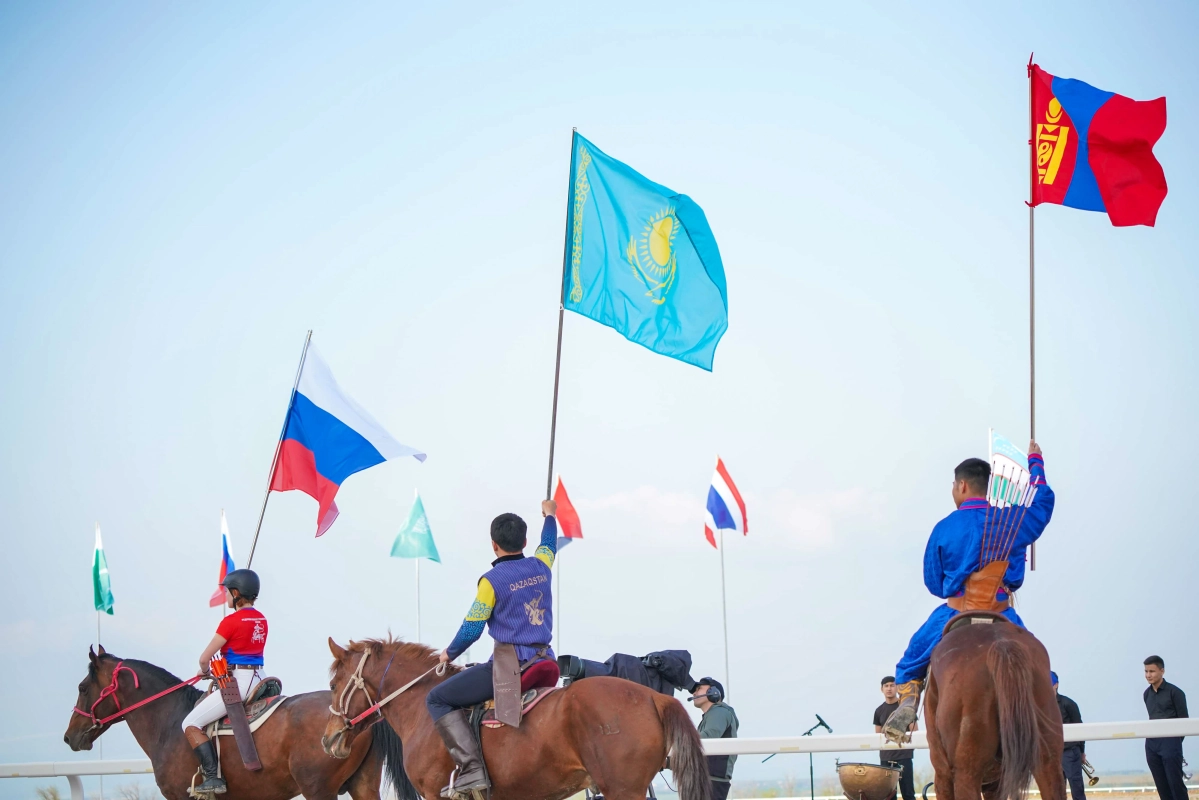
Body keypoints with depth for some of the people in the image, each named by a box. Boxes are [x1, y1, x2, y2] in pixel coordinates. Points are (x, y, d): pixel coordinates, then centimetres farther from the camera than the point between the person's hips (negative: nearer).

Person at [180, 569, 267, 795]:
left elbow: (204, 659, -8)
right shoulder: (261, 620, 11)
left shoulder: (231, 621, -13)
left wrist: (204, 671, 14)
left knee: (191, 724, -3)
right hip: (257, 680, 9)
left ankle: (214, 777, -13)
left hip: (237, 682, -9)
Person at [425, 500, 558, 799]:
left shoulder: (492, 580, -10)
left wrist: (450, 654, 13)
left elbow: (472, 629, -6)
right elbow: (549, 545, 32)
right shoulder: (541, 567, 8)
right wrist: (549, 516, 52)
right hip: (545, 662, 8)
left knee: (437, 699, -1)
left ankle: (472, 771, -15)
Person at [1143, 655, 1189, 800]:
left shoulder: (1175, 692, -6)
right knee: (1161, 784, 7)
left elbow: (1183, 719, -4)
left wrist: (1177, 740, -5)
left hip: (1170, 741, -6)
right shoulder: (1147, 694, 11)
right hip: (1151, 744, 6)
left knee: (1175, 782, -5)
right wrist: (1151, 735, 9)